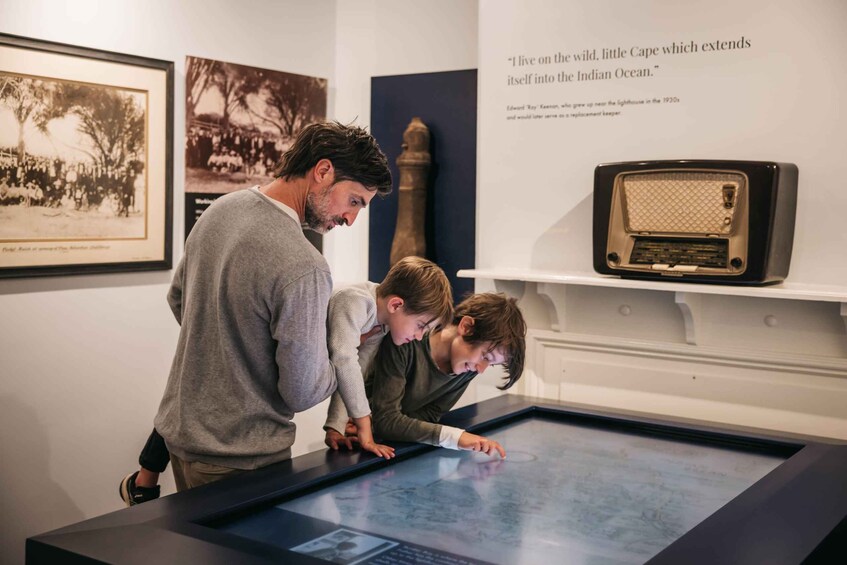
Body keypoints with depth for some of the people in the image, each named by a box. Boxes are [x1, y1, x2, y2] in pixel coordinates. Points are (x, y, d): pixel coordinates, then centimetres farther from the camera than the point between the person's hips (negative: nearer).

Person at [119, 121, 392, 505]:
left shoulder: (220, 210, -2)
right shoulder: (303, 269, -28)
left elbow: (178, 300, 14)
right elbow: (302, 393, -20)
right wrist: (340, 358, -1)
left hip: (179, 430, 8)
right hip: (242, 457, -8)